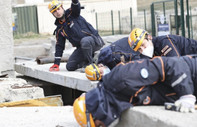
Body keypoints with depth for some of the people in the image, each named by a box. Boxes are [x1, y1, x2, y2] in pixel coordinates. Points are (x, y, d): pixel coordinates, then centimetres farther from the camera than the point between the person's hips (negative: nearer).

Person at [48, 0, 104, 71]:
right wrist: (56, 63, 6)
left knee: (85, 40, -40)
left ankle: (90, 64, -17)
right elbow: (59, 46, 11)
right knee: (70, 66, -6)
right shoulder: (59, 29, 9)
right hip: (81, 48, 5)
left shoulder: (72, 14, -2)